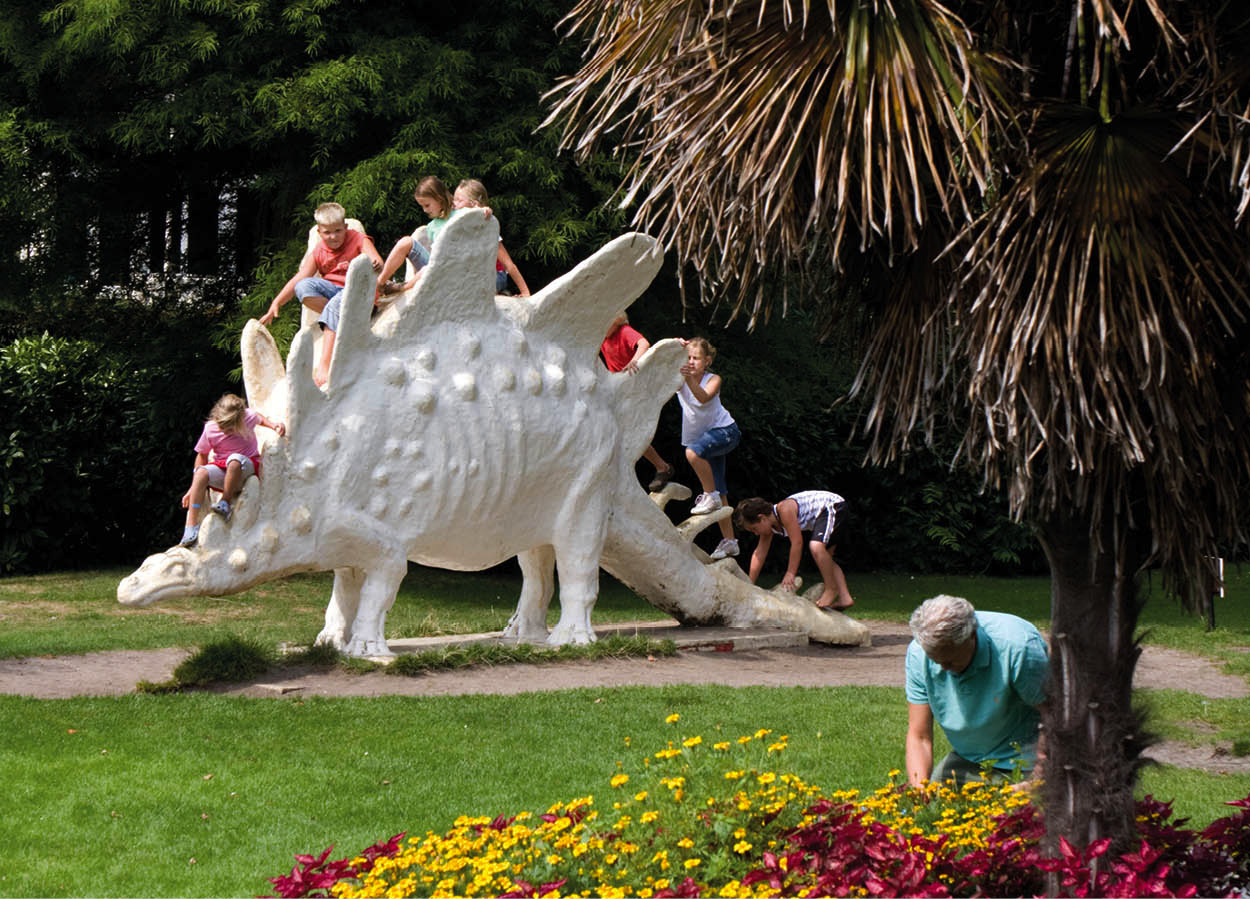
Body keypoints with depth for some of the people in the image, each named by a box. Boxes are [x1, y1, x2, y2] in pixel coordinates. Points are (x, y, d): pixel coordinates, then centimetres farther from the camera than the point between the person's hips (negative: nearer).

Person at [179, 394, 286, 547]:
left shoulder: (249, 417, -11)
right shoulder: (210, 429, -11)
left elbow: (260, 418, 16)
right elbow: (202, 455, 4)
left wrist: (273, 425, -4)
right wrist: (194, 488, 3)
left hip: (247, 467, -2)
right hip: (222, 468, 2)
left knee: (235, 460, -39)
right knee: (201, 472, -32)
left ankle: (226, 502, -18)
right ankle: (191, 526, -34)